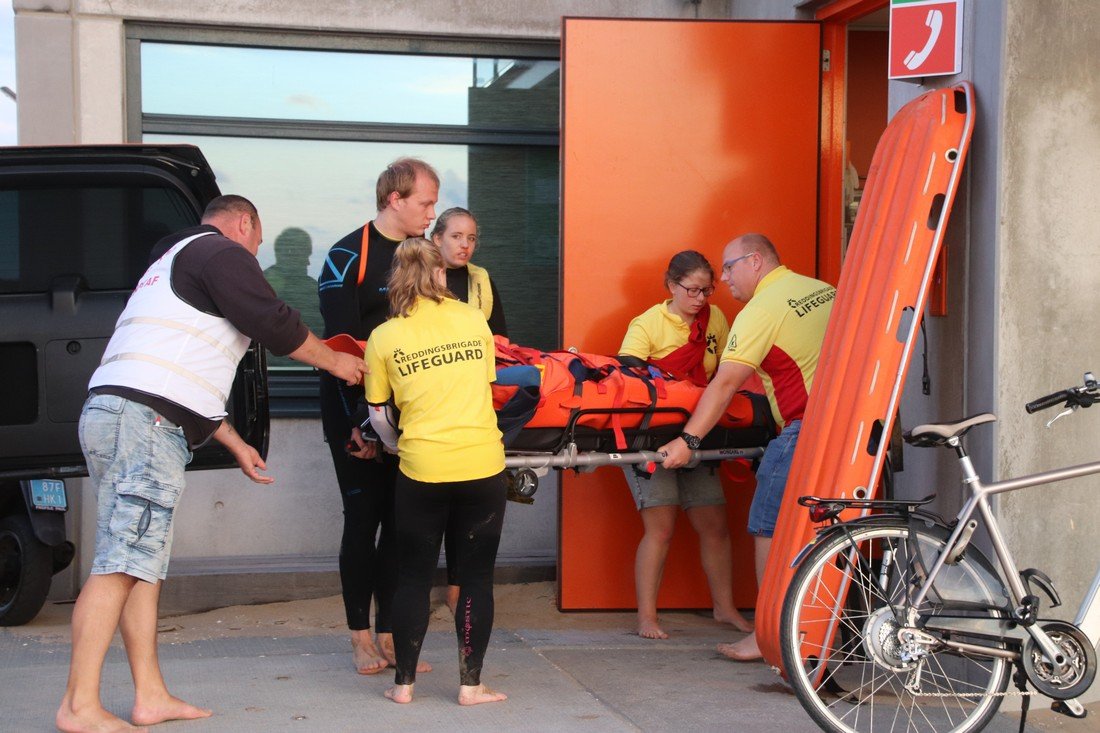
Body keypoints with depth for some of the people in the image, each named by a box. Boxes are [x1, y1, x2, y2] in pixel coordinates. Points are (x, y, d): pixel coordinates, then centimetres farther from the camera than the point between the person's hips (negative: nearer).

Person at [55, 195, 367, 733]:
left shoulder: (173, 262, 33)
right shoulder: (223, 253, 2)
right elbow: (274, 324, -4)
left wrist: (234, 443, 36)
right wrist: (334, 361, 14)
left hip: (113, 415, 11)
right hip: (143, 420, -11)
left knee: (143, 563, 10)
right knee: (120, 563, -13)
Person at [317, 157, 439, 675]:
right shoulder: (349, 257, -8)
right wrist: (359, 420, -18)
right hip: (356, 409, -5)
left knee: (401, 521, 4)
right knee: (363, 520, -1)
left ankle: (390, 634, 11)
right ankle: (360, 637, 9)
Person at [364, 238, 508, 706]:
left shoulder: (383, 338, 0)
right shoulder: (474, 321, 4)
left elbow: (378, 413, 6)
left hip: (422, 469, -1)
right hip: (483, 466, 1)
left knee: (414, 578, 11)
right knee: (477, 577, 8)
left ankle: (403, 682, 15)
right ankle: (470, 684, 10)